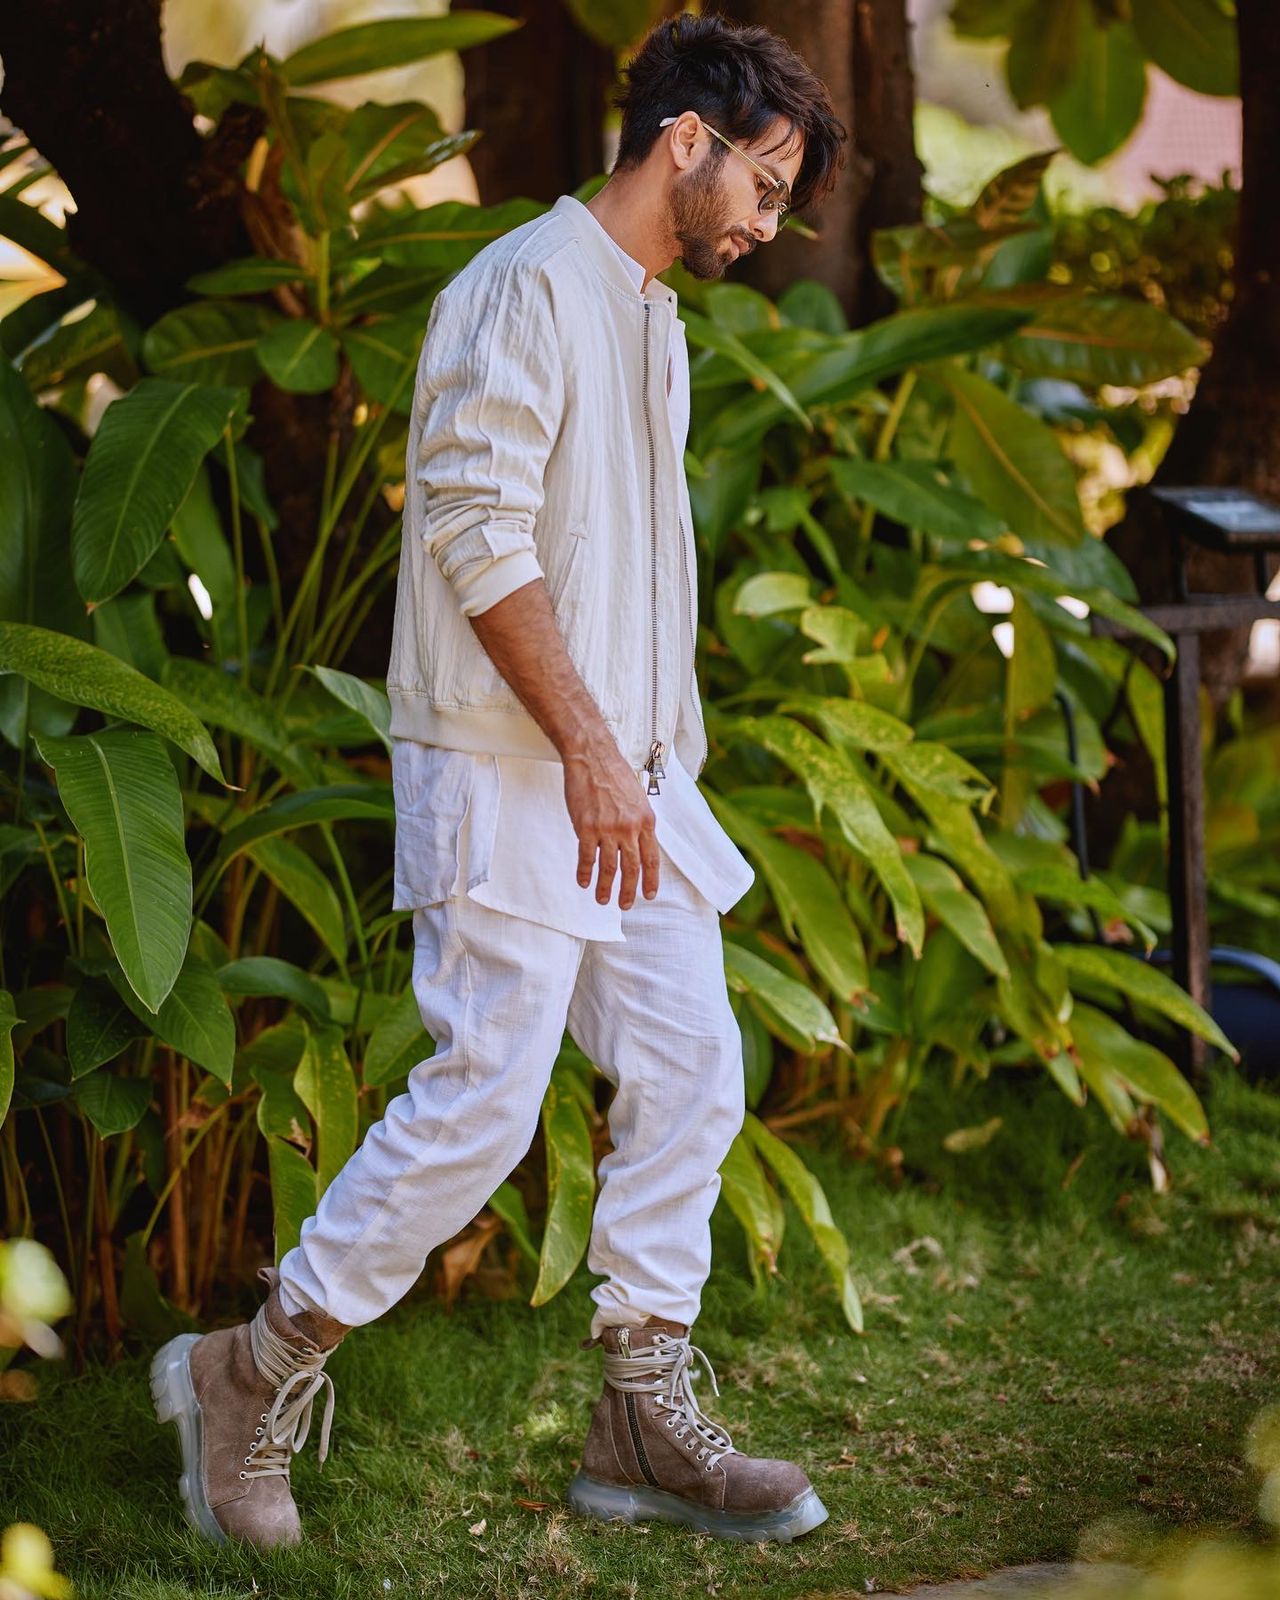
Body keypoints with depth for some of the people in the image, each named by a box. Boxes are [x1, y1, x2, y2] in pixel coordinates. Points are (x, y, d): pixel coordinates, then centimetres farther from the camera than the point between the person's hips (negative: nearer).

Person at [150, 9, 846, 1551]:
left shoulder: (651, 321, 19)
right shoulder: (527, 287, -10)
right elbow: (476, 534, -19)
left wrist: (661, 763, 16)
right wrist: (591, 751, -20)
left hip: (624, 778, 9)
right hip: (508, 775, -9)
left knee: (689, 1072, 4)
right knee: (485, 1100, -9)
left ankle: (645, 1423, 11)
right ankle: (249, 1381, 6)